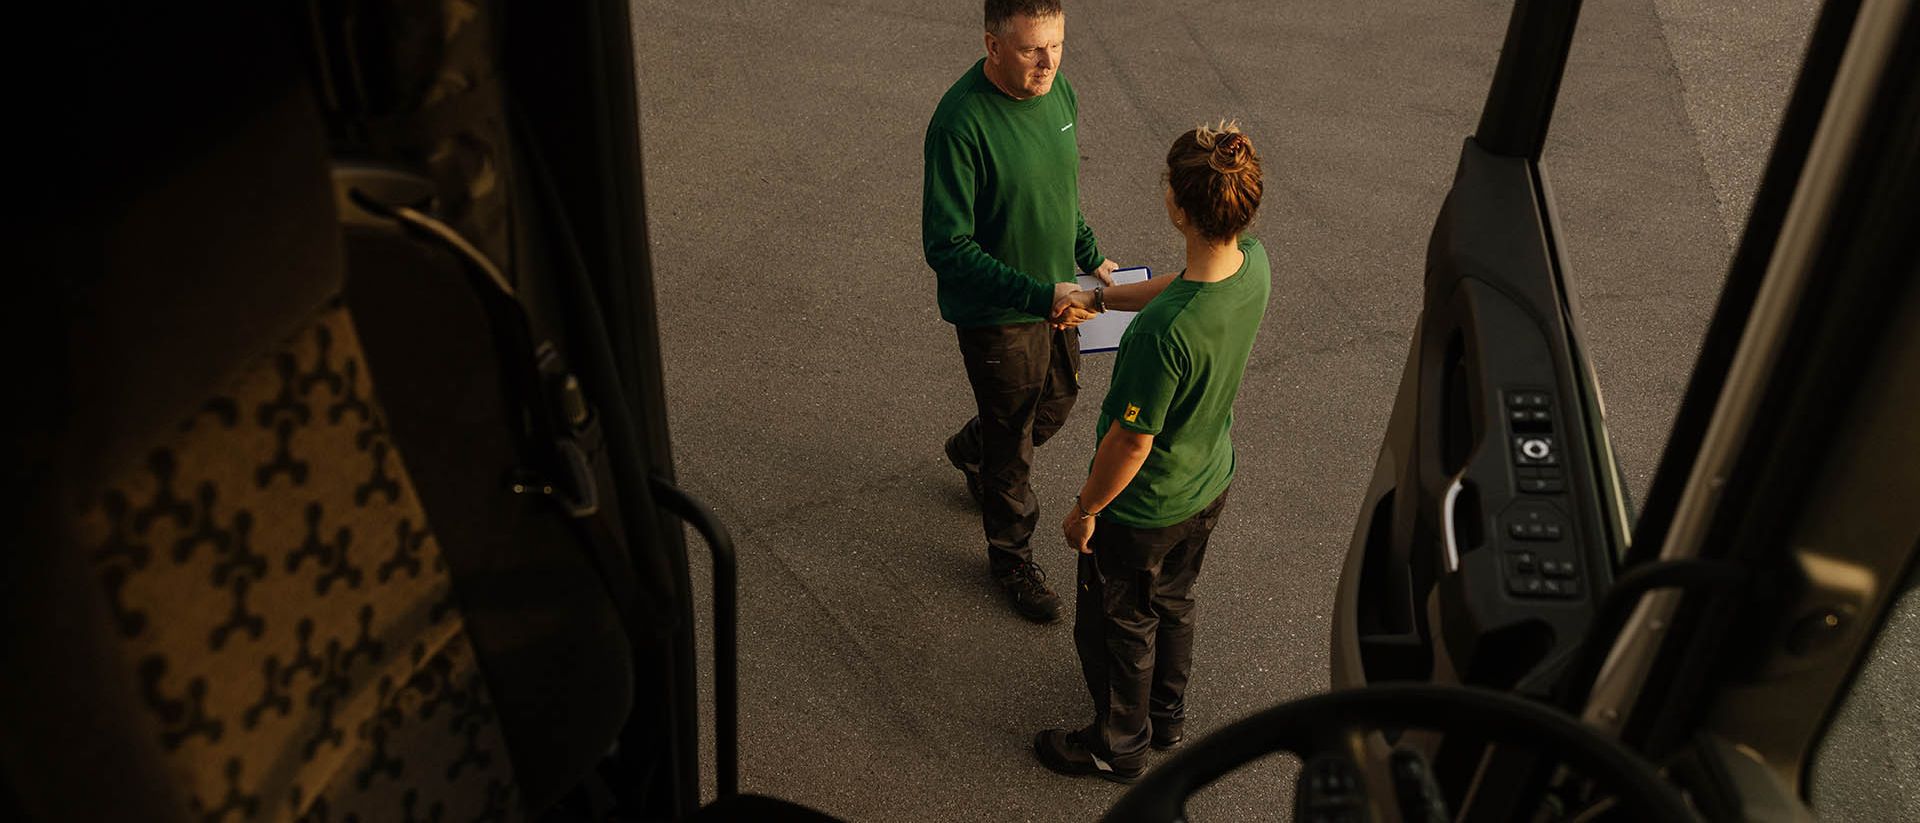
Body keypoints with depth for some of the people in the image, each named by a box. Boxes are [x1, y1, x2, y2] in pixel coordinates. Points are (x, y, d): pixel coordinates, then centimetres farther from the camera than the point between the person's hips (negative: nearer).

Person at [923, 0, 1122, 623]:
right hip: (996, 314, -7)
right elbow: (946, 248, -29)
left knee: (1058, 401, 26)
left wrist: (1090, 256, 8)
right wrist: (1040, 296, -32)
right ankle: (1012, 559, 36)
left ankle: (971, 451, 56)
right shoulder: (961, 122, -29)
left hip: (1055, 293, 7)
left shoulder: (1058, 91, -5)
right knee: (1011, 444, 11)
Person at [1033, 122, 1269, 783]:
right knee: (1172, 604, 32)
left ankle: (1120, 747, 46)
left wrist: (1084, 511, -12)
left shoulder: (1165, 331, -41)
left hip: (1142, 509, -7)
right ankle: (1168, 715, 57)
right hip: (1211, 482, 7)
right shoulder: (1254, 262, -17)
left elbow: (1132, 442, -29)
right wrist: (1100, 297, 16)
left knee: (1117, 628, 20)